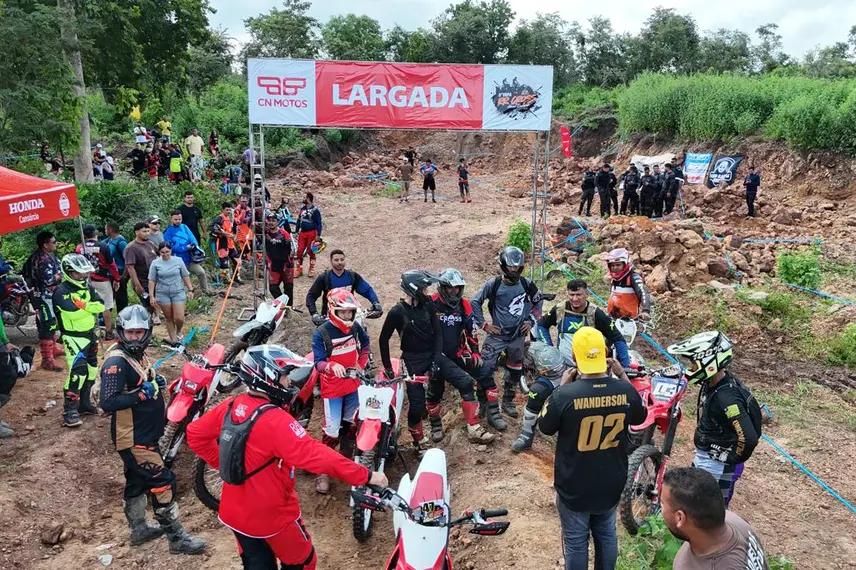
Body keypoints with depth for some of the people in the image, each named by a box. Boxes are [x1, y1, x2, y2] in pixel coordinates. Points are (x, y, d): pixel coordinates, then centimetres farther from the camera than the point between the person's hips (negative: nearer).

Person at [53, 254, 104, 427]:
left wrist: (84, 305, -18)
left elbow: (101, 306, -3)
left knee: (91, 369, 15)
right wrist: (90, 307, -12)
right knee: (77, 371, -17)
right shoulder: (61, 291, -15)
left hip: (90, 334, 8)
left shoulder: (86, 287, 8)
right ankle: (70, 410, -11)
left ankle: (85, 402, 29)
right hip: (74, 337, -8)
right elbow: (73, 313, -28)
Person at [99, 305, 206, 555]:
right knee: (162, 483, -7)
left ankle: (138, 529, 37)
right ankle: (177, 537, 3)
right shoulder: (116, 361, -22)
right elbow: (108, 403, -28)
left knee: (137, 482, 22)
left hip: (143, 434, 10)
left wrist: (156, 384, 3)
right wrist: (141, 394, -30)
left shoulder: (138, 355, 8)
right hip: (134, 439, -10)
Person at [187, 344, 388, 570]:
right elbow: (315, 455, -35)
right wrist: (365, 476, -32)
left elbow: (195, 434, 6)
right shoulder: (275, 420, -30)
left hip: (235, 512, 7)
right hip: (272, 516, -7)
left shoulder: (231, 406, -7)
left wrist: (224, 463, 10)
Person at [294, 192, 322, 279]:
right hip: (302, 233, 5)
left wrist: (318, 235, -13)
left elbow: (319, 223, -8)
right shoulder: (302, 208, 9)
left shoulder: (315, 210, -8)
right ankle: (298, 269, 11)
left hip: (311, 233, -5)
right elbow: (298, 220, 17)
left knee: (311, 251, 3)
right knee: (300, 251, 1)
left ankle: (311, 270, 15)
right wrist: (297, 231, 16)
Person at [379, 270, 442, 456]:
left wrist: (436, 360, -9)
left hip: (432, 355, 4)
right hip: (413, 361, -4)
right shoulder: (397, 312, -13)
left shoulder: (428, 305, -1)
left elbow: (437, 333, 0)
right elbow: (383, 339, -3)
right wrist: (387, 367, -1)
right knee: (417, 404, -5)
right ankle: (419, 441, 15)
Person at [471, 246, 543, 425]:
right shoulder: (493, 284, -12)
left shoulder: (526, 284, -3)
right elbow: (475, 302, -3)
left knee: (515, 370, 18)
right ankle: (493, 412, -8)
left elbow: (538, 302, 14)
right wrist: (483, 324, -6)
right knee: (485, 372, -14)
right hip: (497, 335, -3)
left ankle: (508, 402, 40)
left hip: (518, 336, 4)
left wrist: (531, 321, 5)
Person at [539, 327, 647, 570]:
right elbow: (640, 417, 7)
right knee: (607, 535, 26)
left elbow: (545, 427, -9)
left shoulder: (565, 395, -28)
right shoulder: (625, 391, -17)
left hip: (574, 488, -3)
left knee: (576, 542, 16)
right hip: (611, 485, 4)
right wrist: (622, 376, 7)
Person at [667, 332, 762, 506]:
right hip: (703, 459, 9)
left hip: (718, 467, -9)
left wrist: (734, 460, -17)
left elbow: (749, 438, -35)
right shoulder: (713, 382, -4)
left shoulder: (727, 398, -32)